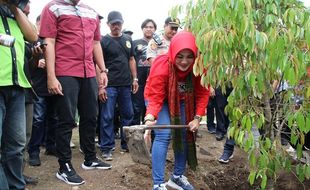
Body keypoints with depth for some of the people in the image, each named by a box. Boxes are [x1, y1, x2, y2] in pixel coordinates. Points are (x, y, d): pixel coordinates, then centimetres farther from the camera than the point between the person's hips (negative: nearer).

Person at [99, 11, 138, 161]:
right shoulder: (104, 41, -2)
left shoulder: (128, 40, 13)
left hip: (126, 85, 5)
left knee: (128, 115, 11)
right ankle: (106, 148, 6)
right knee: (107, 117, -2)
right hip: (109, 86, -5)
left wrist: (135, 79, 9)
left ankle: (126, 144, 24)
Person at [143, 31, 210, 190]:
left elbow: (203, 93, -15)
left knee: (185, 134, 1)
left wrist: (197, 117, -24)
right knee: (164, 135, -20)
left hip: (182, 101, 5)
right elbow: (155, 98, -34)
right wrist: (150, 118, -51)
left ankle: (177, 177, 19)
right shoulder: (161, 66, -35)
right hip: (160, 98, -4)